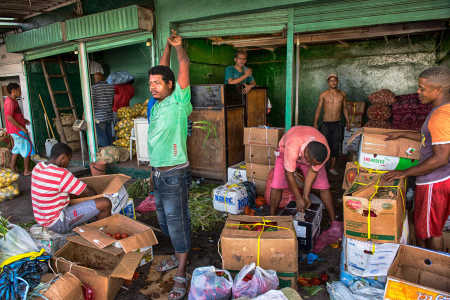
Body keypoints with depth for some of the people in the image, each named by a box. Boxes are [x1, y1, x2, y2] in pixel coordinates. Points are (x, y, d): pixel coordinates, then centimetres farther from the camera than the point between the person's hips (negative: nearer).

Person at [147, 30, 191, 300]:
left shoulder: (179, 102, -10)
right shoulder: (157, 104, 10)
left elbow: (184, 67, -14)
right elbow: (162, 70, 19)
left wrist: (178, 46, -4)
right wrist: (167, 47, 19)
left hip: (175, 174, -8)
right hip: (157, 174, 8)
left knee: (178, 223, 1)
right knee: (165, 222, 20)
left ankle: (181, 276, 13)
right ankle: (178, 256, 40)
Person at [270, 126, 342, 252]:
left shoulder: (325, 151, -33)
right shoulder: (292, 147, -45)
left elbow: (313, 171, -19)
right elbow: (289, 173, -34)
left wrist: (306, 196, -17)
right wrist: (298, 198, -27)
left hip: (311, 154, 2)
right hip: (286, 153, -2)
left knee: (324, 187, -9)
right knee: (277, 186, -15)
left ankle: (335, 224, 3)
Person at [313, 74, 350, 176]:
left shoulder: (342, 94, 6)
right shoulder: (323, 95, -2)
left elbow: (344, 108, 15)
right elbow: (318, 109, 2)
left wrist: (347, 121, 12)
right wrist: (315, 123, -2)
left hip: (337, 124, 2)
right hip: (326, 124, -2)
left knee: (335, 146, 4)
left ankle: (332, 167, 13)